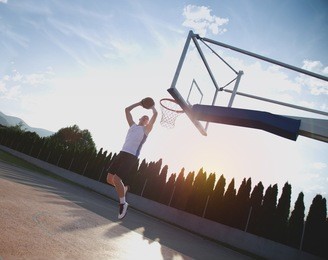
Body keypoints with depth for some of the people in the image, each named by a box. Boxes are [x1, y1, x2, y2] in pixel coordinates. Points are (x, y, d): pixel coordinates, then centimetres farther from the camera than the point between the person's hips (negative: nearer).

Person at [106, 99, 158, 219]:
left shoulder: (146, 129, 8)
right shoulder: (133, 125, 23)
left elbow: (155, 114, 0)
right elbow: (127, 109, 25)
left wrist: (152, 106, 17)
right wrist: (139, 103, 26)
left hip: (131, 157, -6)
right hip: (122, 153, 6)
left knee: (116, 179, -17)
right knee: (109, 179, 3)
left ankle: (123, 204, 2)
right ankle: (124, 188, 31)